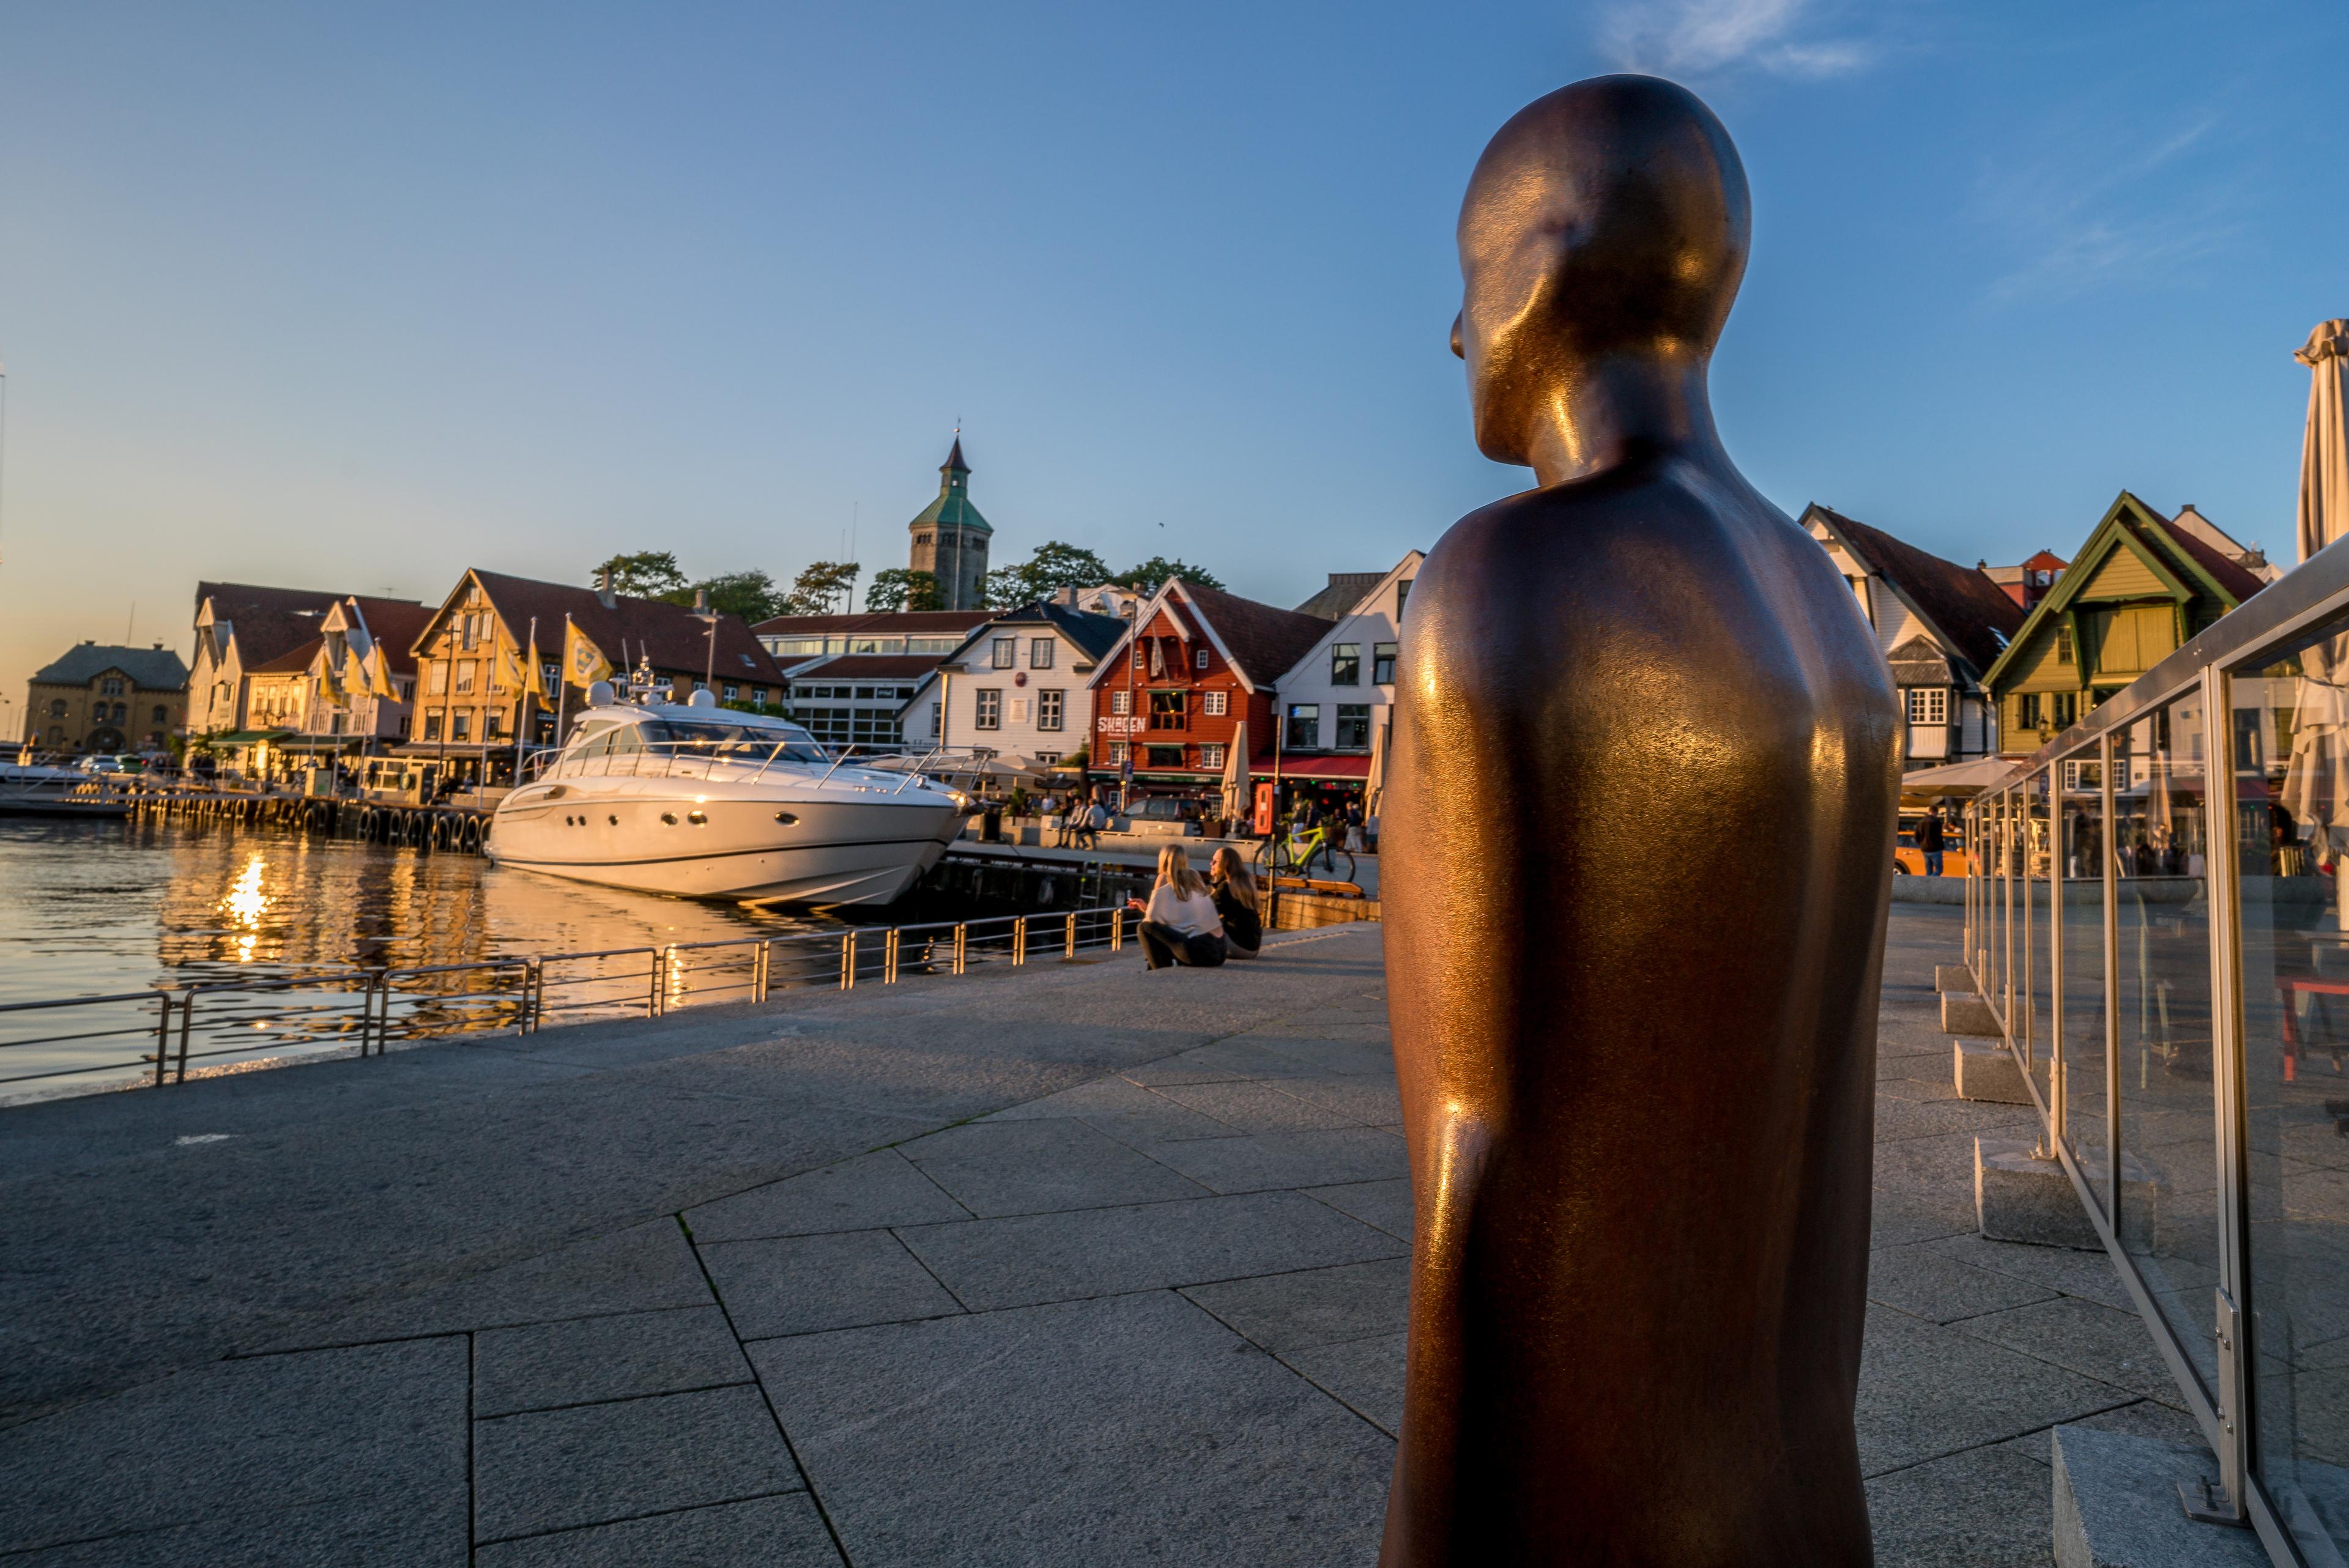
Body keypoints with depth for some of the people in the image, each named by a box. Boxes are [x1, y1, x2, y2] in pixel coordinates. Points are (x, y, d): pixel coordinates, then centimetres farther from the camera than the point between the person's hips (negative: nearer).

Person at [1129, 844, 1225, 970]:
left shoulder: (1165, 880, 0)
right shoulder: (1194, 878, 17)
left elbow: (1152, 920, -1)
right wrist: (1147, 908, 34)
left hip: (1199, 952, -7)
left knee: (1145, 927, 2)